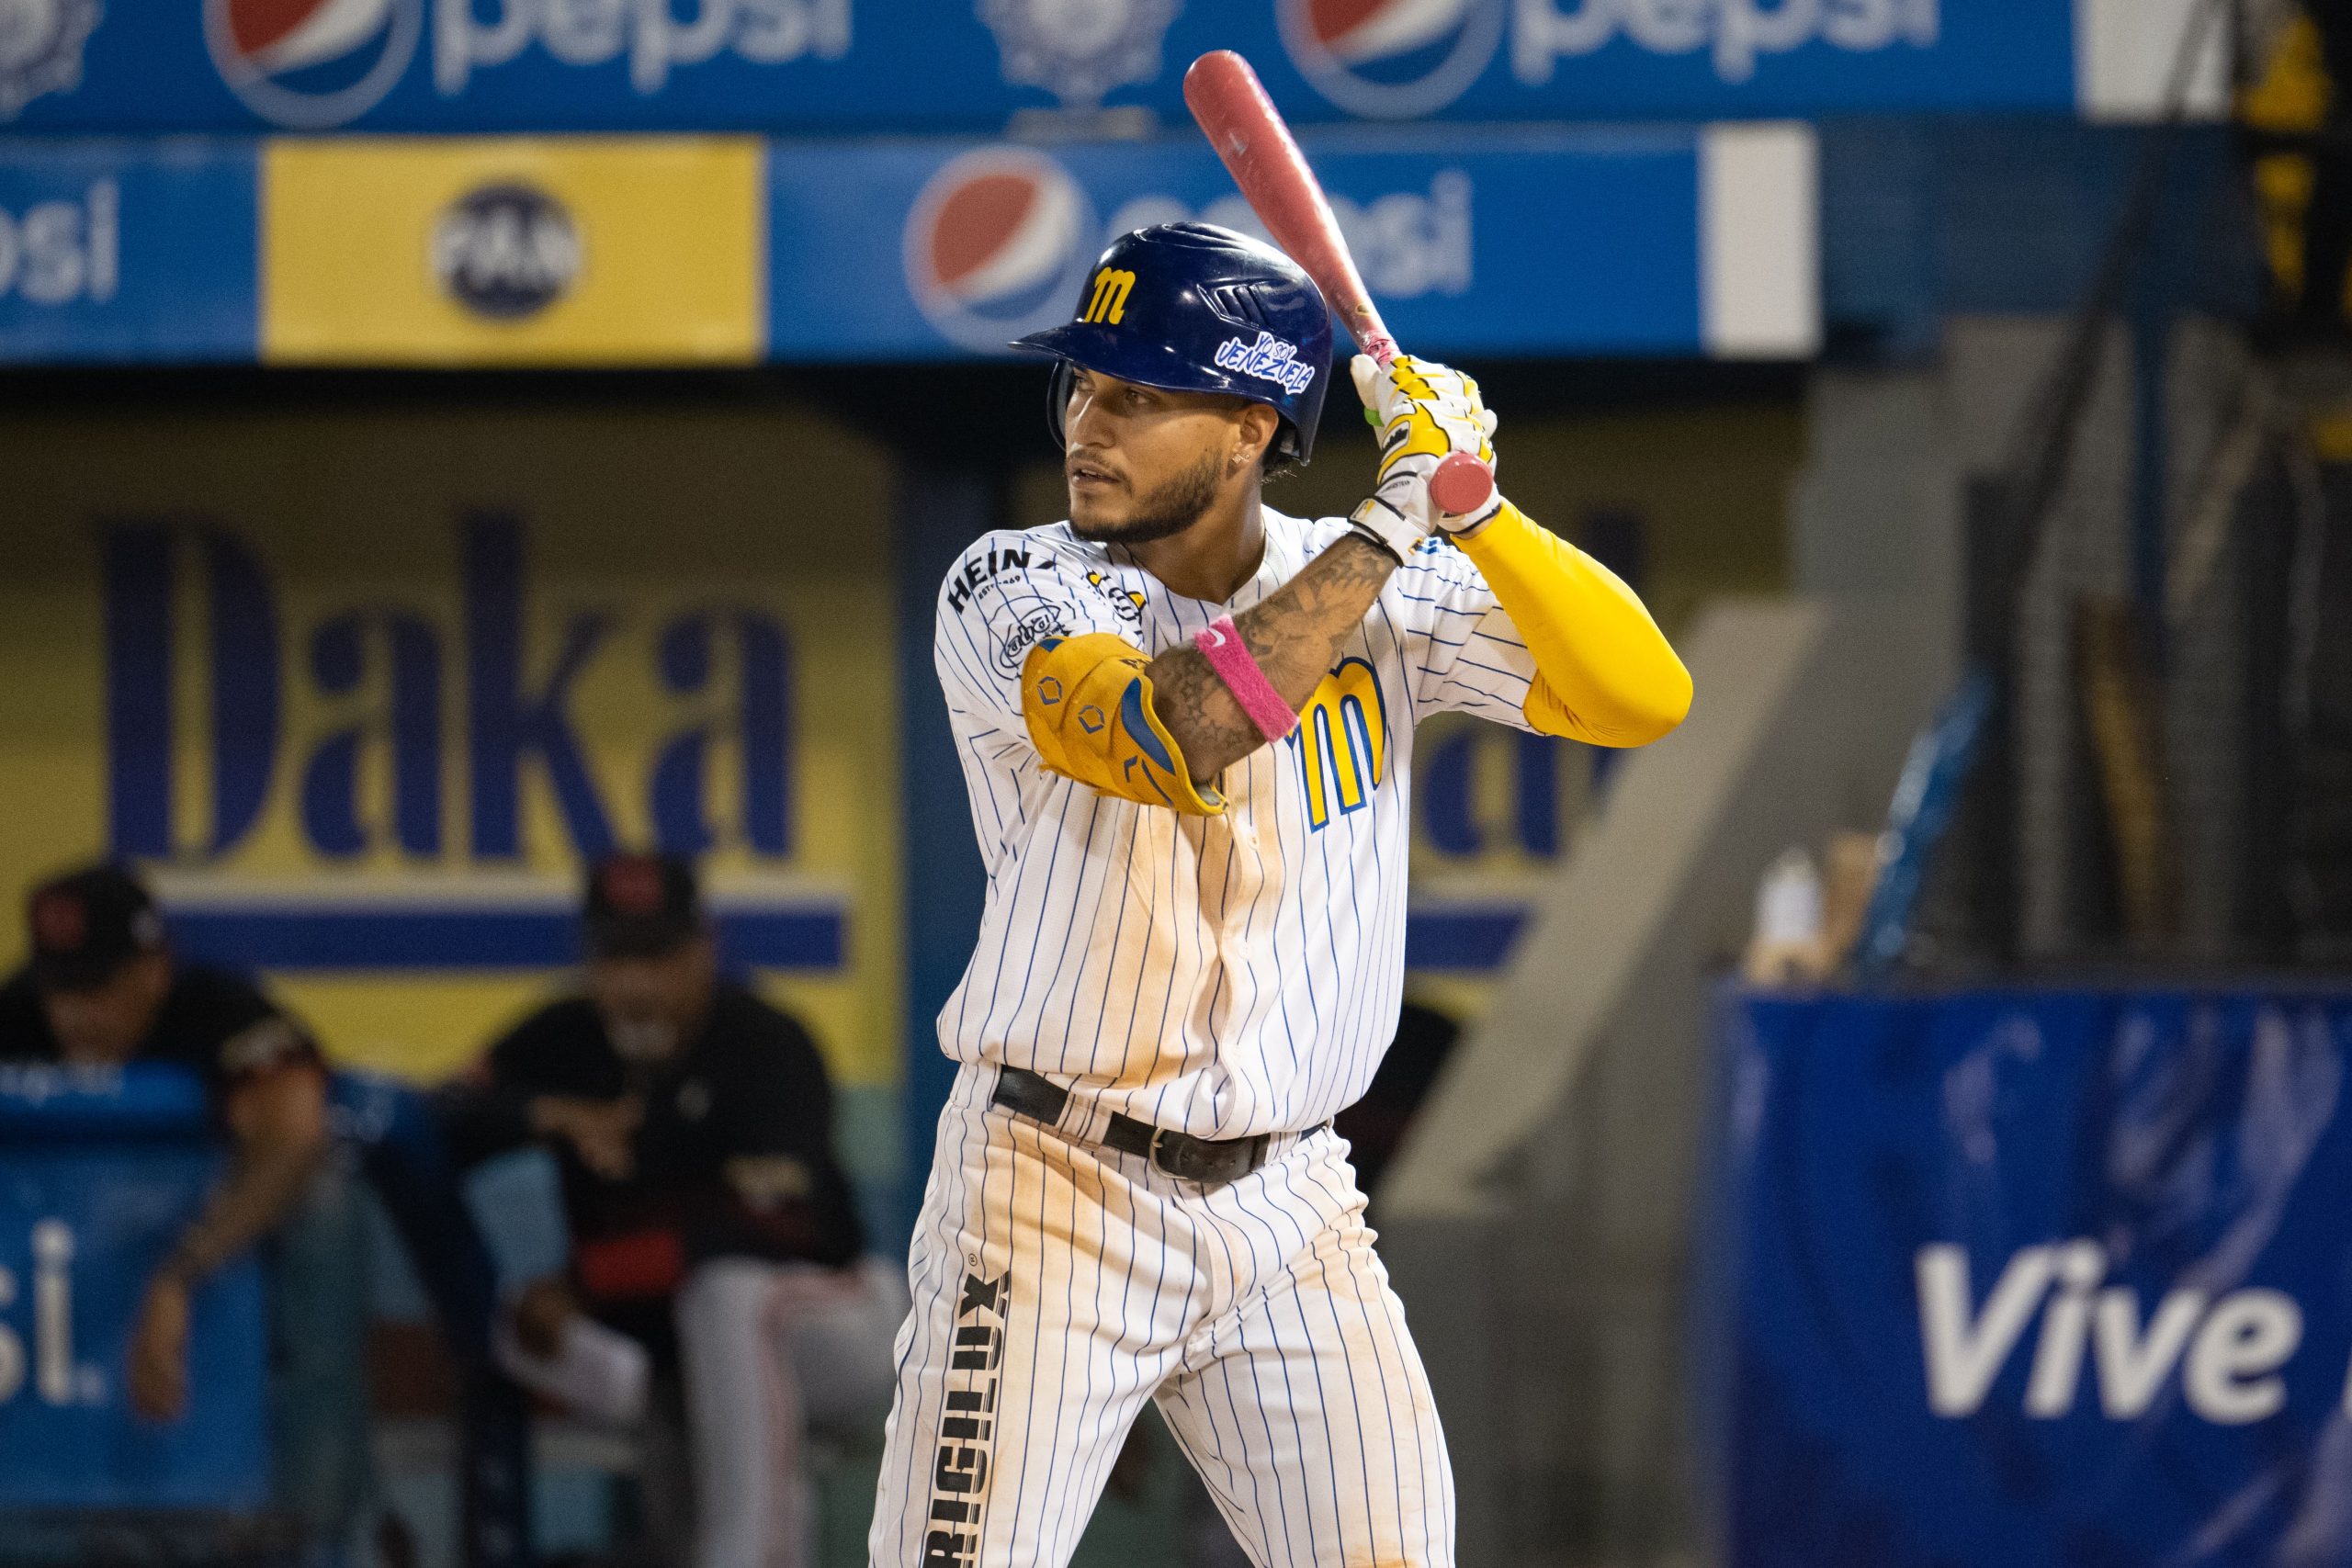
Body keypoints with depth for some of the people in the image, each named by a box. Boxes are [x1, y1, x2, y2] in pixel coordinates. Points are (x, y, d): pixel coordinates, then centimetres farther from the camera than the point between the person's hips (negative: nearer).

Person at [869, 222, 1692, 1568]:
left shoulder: (1385, 597, 2)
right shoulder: (1016, 593, -9)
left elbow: (1642, 697, -9)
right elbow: (1169, 743, -29)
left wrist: (1471, 508, -22)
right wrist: (1390, 525, -25)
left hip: (1290, 1208, 3)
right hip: (1059, 1196, -3)